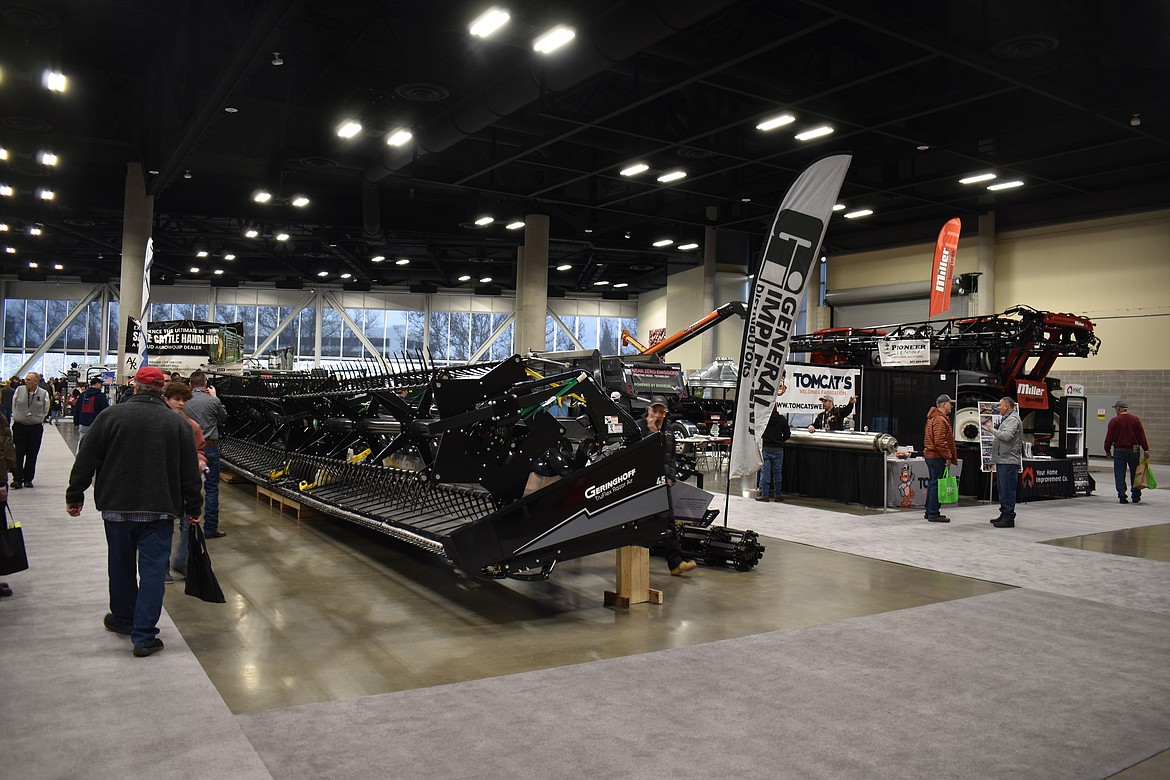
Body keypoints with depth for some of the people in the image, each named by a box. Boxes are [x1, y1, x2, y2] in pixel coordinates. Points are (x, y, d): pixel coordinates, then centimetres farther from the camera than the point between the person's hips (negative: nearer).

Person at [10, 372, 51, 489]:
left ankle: (28, 479, 14)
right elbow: (13, 406, 14)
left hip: (36, 428, 0)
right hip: (19, 427, 0)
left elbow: (45, 411, 10)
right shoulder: (19, 390, 1)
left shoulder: (44, 394, -3)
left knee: (32, 455, 5)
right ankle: (17, 479, 0)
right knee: (18, 454, -3)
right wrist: (17, 418, 13)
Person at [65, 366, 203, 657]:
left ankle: (123, 619, 37)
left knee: (121, 565, 19)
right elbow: (189, 471, 1)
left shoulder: (110, 416, -4)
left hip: (116, 506, 1)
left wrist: (75, 495, 10)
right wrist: (193, 508, 10)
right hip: (159, 510, -1)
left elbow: (86, 460, -1)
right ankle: (144, 636, 0)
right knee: (153, 569, 2)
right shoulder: (176, 423, -3)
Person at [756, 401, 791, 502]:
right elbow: (787, 433, 0)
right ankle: (777, 494, 12)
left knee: (765, 471, 2)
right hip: (778, 449, 1)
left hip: (765, 448, -1)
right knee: (777, 472, 8)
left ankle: (764, 494, 0)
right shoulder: (781, 419, -3)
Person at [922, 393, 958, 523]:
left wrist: (947, 456, 21)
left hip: (930, 454, 11)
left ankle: (930, 511, 23)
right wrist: (948, 456, -17)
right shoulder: (940, 420, -16)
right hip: (937, 457, -11)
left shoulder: (934, 417, 17)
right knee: (936, 484, -6)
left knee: (933, 483, 16)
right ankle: (933, 513, -3)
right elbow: (940, 442, -24)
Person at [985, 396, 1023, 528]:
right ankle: (1004, 514, 25)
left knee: (1007, 490, -9)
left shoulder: (1013, 419, -11)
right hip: (1002, 460, 11)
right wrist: (994, 428, 11)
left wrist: (992, 429, -14)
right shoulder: (1006, 419, 22)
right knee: (1002, 489, 17)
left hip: (1009, 461, -11)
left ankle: (1009, 518, -8)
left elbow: (1007, 436, -24)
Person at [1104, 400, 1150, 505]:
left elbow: (1109, 437, -4)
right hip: (1134, 450, 3)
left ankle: (1122, 496, -4)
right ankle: (1136, 496, 18)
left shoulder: (1114, 421, -6)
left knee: (1120, 475, 2)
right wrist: (1146, 450, 6)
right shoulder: (1135, 419, 1)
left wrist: (1107, 450, 8)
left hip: (1119, 451, -2)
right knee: (1135, 474, 13)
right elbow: (1142, 436, 1)